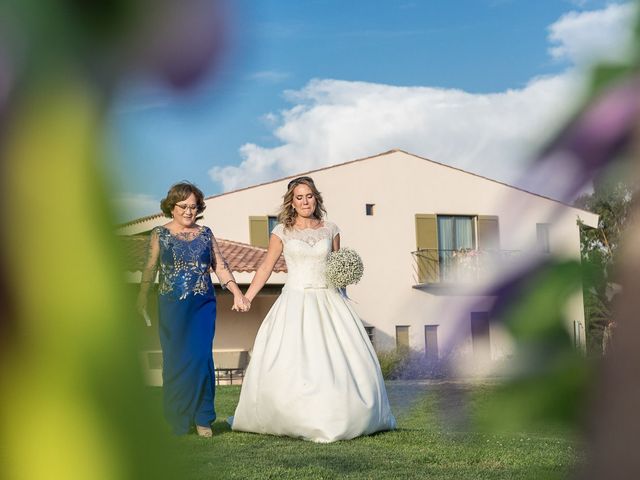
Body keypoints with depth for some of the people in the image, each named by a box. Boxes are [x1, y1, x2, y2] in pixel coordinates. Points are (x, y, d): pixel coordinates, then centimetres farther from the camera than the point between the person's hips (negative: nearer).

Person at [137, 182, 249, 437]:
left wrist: (237, 293, 0)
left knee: (201, 358, -7)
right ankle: (176, 421, 12)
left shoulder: (205, 233, 10)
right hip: (172, 307, -1)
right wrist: (142, 298, -2)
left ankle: (202, 419, 2)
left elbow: (220, 266, 10)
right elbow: (150, 268, 5)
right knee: (175, 360, 0)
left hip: (203, 305, 1)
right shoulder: (160, 234, 5)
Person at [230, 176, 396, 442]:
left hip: (327, 301, 2)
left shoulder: (330, 230, 7)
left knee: (341, 358, -1)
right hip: (295, 302, -2)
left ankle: (338, 417, 14)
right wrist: (246, 298, 0)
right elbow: (266, 267, 5)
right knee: (286, 362, -8)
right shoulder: (282, 231, 2)